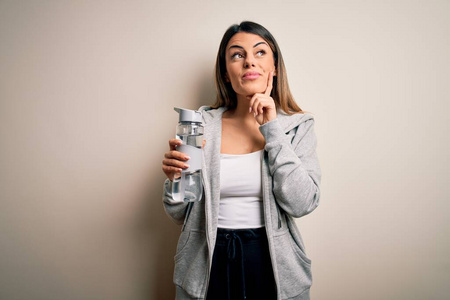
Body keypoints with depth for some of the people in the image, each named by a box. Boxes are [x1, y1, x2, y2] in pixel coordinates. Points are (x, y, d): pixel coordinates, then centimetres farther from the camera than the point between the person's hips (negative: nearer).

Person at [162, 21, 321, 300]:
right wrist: (174, 179, -20)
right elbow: (182, 215, 0)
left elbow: (302, 204, -17)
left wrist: (272, 128, -17)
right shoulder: (202, 124, -4)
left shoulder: (297, 125, -4)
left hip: (273, 264, 0)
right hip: (209, 265, 1)